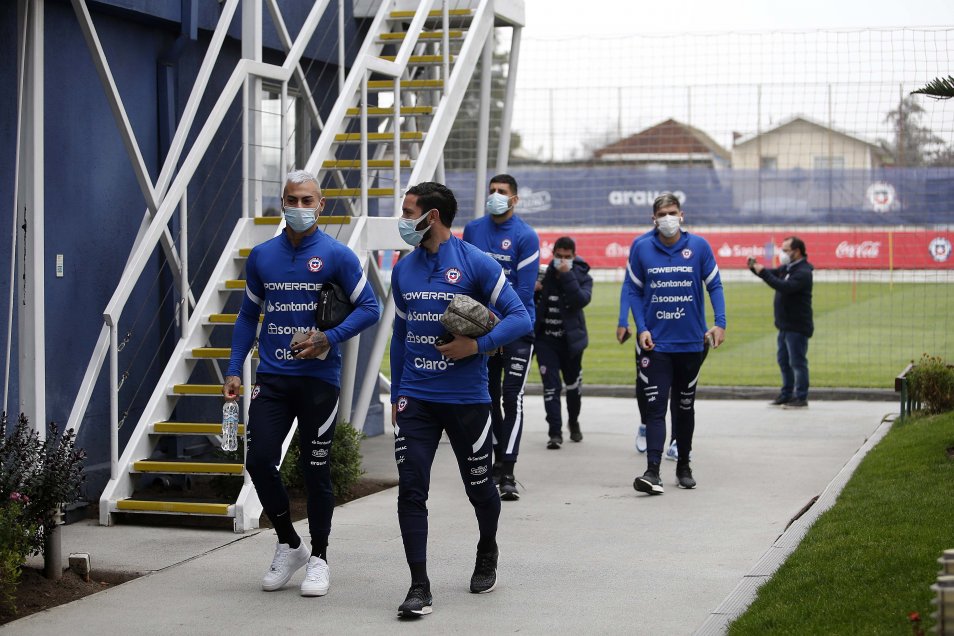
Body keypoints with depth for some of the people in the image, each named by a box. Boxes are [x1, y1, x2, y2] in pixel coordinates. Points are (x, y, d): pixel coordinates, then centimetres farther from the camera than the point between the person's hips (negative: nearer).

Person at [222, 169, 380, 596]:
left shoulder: (337, 256, -5)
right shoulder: (262, 256, 7)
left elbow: (369, 308, -3)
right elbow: (248, 315, 14)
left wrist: (329, 339, -16)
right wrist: (234, 370, 7)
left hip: (318, 378, -3)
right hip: (271, 378, 3)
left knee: (316, 469, 3)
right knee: (259, 460, -5)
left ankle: (318, 558, 19)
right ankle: (289, 544, 17)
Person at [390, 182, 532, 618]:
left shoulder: (475, 263, -8)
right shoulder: (404, 269, 7)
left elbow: (520, 317, -9)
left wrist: (478, 345, -23)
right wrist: (396, 395, 16)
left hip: (466, 399, -3)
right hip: (415, 399, 3)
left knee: (478, 485, 12)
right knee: (411, 490, -7)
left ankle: (487, 552, 41)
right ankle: (419, 587, -2)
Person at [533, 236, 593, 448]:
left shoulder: (582, 277, -4)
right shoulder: (544, 274, -1)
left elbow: (581, 300, -24)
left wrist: (567, 276, -27)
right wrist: (532, 290, -12)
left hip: (570, 340, 0)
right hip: (545, 339, 0)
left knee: (573, 384, 16)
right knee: (551, 386, -6)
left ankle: (573, 422, 40)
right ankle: (555, 432, -4)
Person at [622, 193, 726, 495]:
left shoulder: (698, 246, -3)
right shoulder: (642, 249, -2)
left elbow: (714, 286, 3)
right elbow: (633, 290, 4)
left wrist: (719, 323, -8)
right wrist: (641, 328, -6)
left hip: (692, 342, 1)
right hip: (656, 343, -1)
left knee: (685, 407, 14)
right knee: (655, 407, -10)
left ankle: (684, 466, 27)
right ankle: (652, 471, -16)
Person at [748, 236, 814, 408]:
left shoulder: (803, 272, -18)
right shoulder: (787, 268, 11)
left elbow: (785, 287, -31)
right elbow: (772, 274, 17)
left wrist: (763, 272, -30)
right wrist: (755, 267, -4)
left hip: (797, 327, -10)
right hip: (785, 325, 10)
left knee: (797, 362, -5)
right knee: (784, 361, 15)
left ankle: (801, 398, -1)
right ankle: (786, 394, 24)